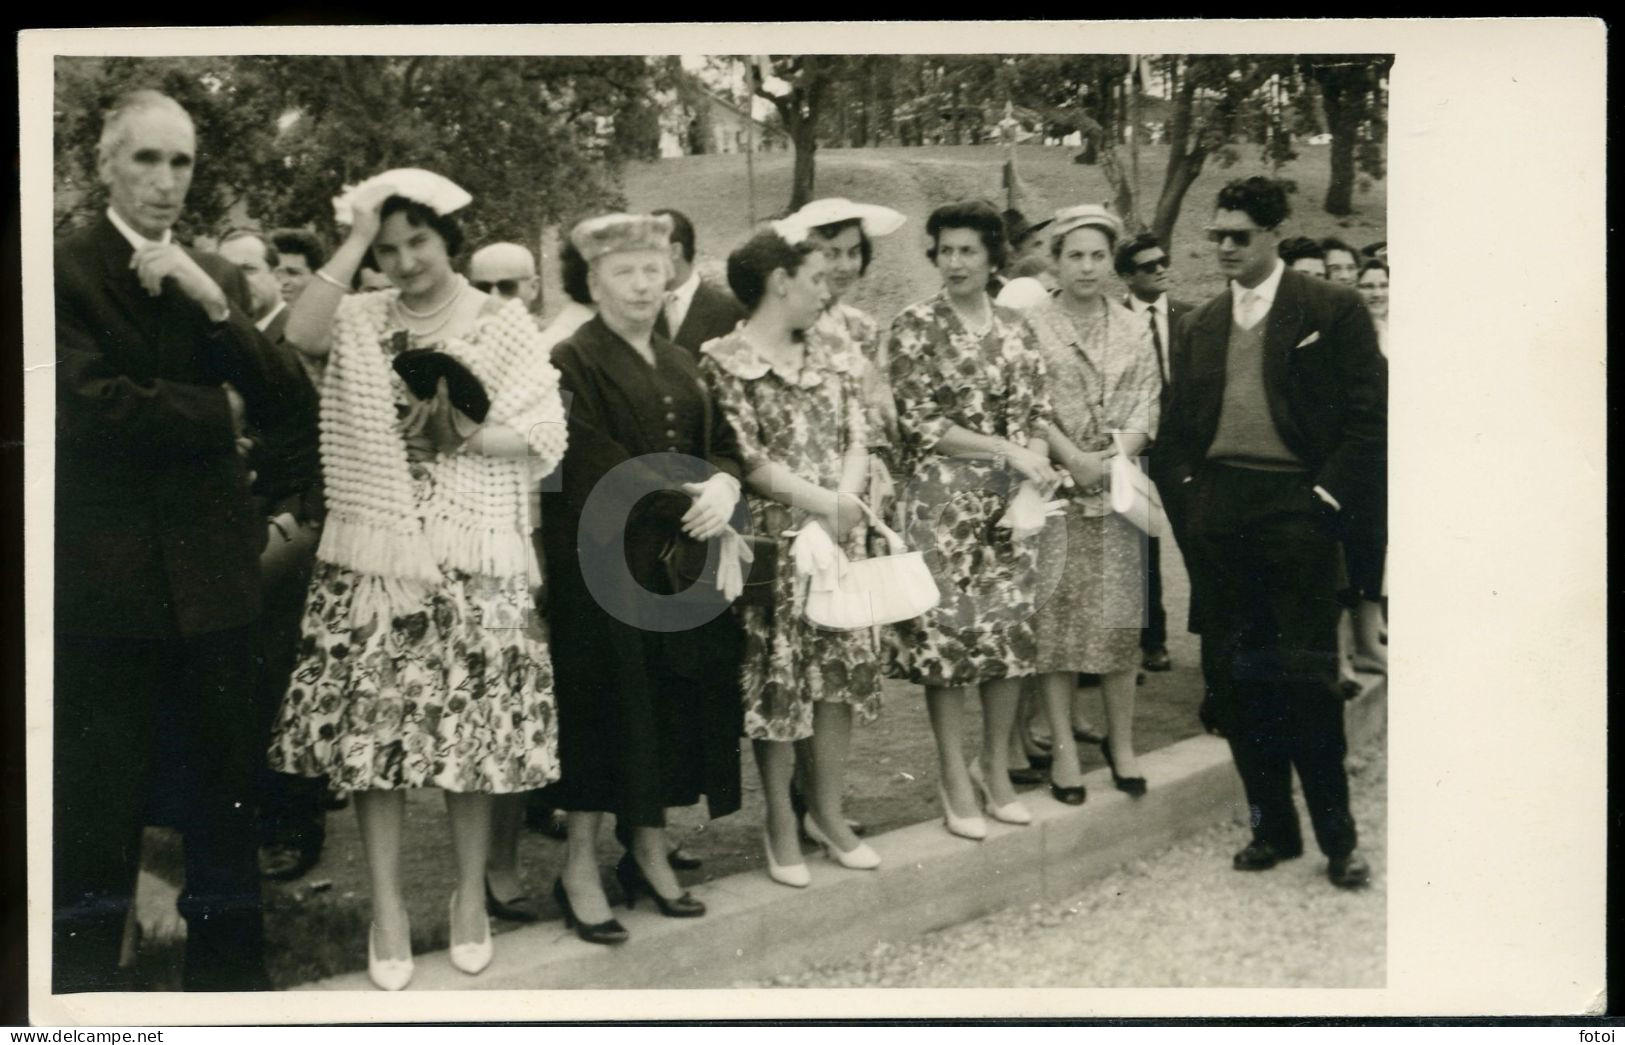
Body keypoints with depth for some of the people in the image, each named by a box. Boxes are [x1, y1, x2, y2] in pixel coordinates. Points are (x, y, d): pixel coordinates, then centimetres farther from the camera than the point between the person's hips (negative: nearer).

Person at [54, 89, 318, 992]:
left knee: (225, 789, 13)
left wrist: (212, 301, -10)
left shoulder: (220, 279, 12)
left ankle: (231, 966, 26)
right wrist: (220, 413, -5)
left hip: (216, 571, 5)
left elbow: (284, 405, 2)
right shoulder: (65, 268, -4)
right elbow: (91, 405, -16)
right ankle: (82, 974, 19)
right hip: (105, 575, -4)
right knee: (97, 799, 4)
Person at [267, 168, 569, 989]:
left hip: (474, 562, -1)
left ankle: (470, 896, 22)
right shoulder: (359, 319, 6)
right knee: (371, 729, 2)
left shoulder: (503, 323, 3)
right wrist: (353, 241, -11)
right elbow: (300, 335, -17)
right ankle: (387, 909, 16)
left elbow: (549, 435, -1)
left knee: (472, 729, 4)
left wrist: (468, 437, -14)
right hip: (372, 559, 1)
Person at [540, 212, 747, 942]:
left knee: (673, 701, 9)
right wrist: (683, 497, -21)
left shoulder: (679, 365, 15)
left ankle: (650, 852, 23)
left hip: (679, 556, 7)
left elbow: (723, 444, 11)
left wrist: (722, 485, -11)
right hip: (604, 561, -6)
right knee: (607, 705, -2)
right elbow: (594, 464, -17)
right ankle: (580, 866, 11)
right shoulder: (573, 362, -7)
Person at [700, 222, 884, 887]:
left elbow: (857, 440, 5)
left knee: (843, 667, 7)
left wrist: (848, 498, -14)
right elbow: (746, 461, -12)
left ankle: (827, 812, 23)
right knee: (777, 674, 1)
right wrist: (822, 500, -14)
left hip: (840, 533, 5)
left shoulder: (837, 358, 12)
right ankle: (781, 823, 16)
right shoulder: (725, 360, -7)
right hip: (771, 539, -5)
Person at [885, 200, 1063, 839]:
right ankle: (954, 776, 11)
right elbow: (918, 423, -9)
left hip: (1009, 497, 4)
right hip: (942, 498, -4)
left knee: (1012, 627, 5)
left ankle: (996, 768, 20)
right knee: (948, 628, -1)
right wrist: (1006, 449, -12)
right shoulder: (915, 327, -3)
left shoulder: (1015, 329, 10)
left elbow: (1034, 414, 10)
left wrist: (1038, 465, -10)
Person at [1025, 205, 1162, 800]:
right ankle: (1063, 746, 6)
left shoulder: (1134, 331, 11)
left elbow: (1146, 407, 4)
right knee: (1055, 617, -1)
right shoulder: (1032, 327, 1)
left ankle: (1120, 740, 17)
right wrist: (1072, 457, -17)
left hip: (1117, 485, 3)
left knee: (1119, 617, 4)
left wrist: (1114, 457, -12)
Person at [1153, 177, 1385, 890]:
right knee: (1238, 675, 7)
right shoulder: (1199, 328, 14)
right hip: (1220, 516, 5)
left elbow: (1370, 416, -3)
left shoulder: (1333, 311, 1)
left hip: (1296, 510, -4)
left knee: (1306, 676, -3)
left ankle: (1337, 837, 10)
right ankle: (1271, 828, 18)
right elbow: (1175, 430, 17)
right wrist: (1187, 500, 4)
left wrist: (1329, 499, -10)